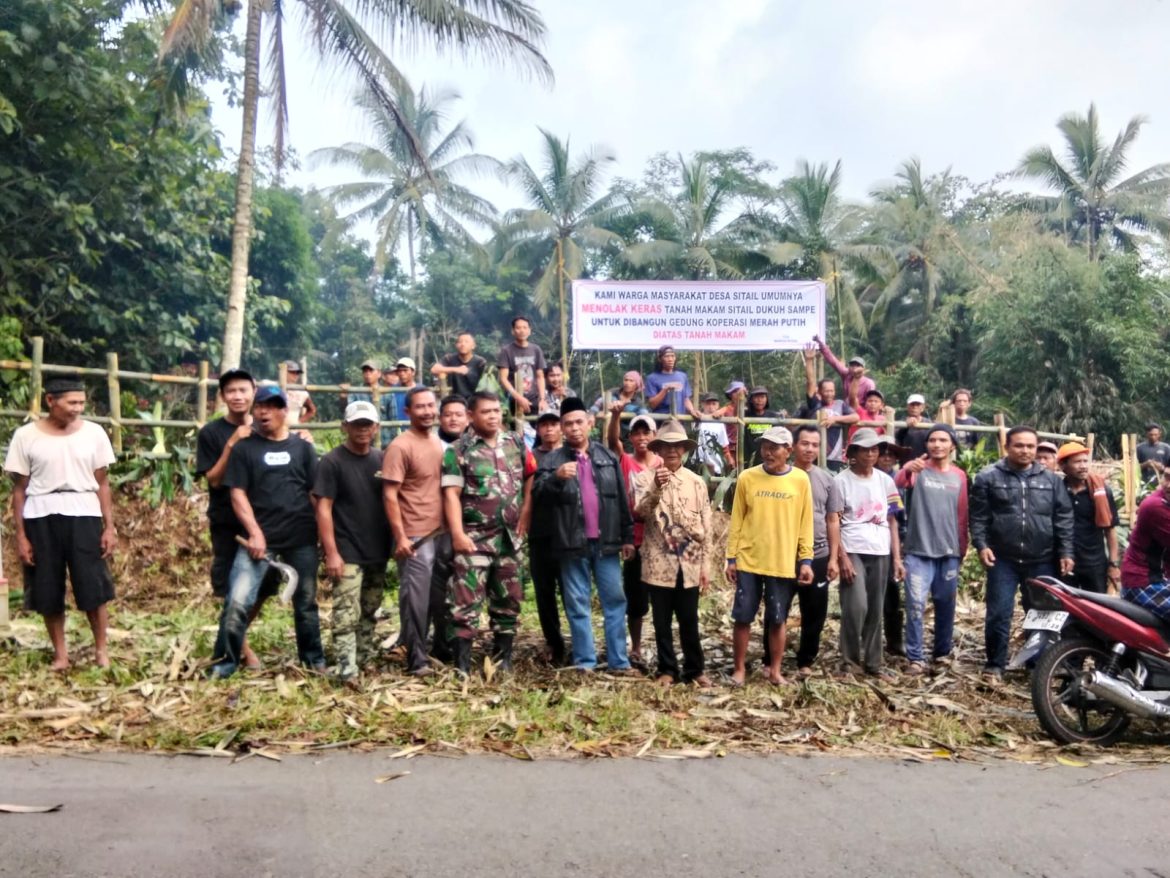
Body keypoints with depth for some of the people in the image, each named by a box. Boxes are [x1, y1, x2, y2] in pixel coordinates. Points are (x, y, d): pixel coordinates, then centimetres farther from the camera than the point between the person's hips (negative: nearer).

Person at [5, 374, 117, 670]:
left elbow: (102, 484, 7)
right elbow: (19, 489, 2)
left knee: (94, 586, 0)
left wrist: (110, 526, 3)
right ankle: (60, 653, 21)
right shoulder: (26, 436, -2)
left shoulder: (94, 433, 2)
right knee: (48, 590, 6)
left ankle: (101, 649, 16)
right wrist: (20, 535, -1)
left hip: (84, 515, 0)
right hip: (41, 518, 0)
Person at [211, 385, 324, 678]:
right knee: (238, 601, -11)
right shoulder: (244, 448, 4)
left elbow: (315, 493, 9)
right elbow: (238, 494, -2)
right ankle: (226, 661, 4)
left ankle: (313, 658, 27)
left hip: (302, 539, 2)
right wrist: (254, 532, -11)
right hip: (260, 537, -1)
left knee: (306, 602, 12)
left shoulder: (302, 447, 9)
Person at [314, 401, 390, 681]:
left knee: (369, 611, 17)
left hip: (378, 552, 6)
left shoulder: (382, 459, 8)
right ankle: (346, 670, -13)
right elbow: (323, 508, -11)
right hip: (347, 552, -6)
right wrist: (331, 552, -17)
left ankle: (364, 659, 30)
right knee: (346, 613, -11)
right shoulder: (332, 462, -7)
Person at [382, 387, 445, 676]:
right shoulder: (400, 447, -12)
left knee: (435, 597, 15)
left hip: (440, 532, 8)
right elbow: (389, 495, -15)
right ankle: (416, 660, 9)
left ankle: (408, 645, 31)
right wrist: (400, 536, -20)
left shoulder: (439, 443, 10)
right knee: (416, 599, -1)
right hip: (415, 536, -8)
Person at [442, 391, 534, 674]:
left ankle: (503, 658, 24)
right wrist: (457, 534, -18)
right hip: (474, 537, -4)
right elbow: (451, 494, -10)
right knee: (467, 600, -7)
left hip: (509, 536, 5)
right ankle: (462, 664, -1)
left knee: (508, 599, 12)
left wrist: (526, 512, 3)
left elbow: (531, 477, 14)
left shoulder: (516, 443, 7)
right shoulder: (458, 450, -5)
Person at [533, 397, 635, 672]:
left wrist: (627, 536, 7)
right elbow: (537, 496, -10)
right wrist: (556, 477, -27)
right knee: (578, 605, 6)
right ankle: (585, 662, 15)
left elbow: (622, 500, 9)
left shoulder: (608, 457, 9)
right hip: (573, 544, -2)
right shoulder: (552, 460, 1)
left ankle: (619, 660, 16)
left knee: (615, 600, 7)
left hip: (606, 542, 2)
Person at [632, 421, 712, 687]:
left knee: (689, 621, 8)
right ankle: (668, 669, 21)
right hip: (659, 563, -1)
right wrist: (656, 488, -34)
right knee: (662, 621, 7)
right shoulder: (645, 478, -1)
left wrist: (705, 564, 4)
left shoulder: (697, 483, 7)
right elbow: (640, 512, -18)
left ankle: (695, 669, 22)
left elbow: (706, 527, 7)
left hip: (689, 563, 1)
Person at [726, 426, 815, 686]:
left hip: (784, 564, 0)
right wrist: (731, 557, 1)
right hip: (748, 561, 0)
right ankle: (739, 669, 19)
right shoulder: (747, 477, -2)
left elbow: (805, 524, 2)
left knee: (777, 619, 9)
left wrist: (806, 560, -1)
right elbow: (736, 521, 2)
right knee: (742, 617, 5)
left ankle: (774, 670, 23)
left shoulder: (801, 480, -1)